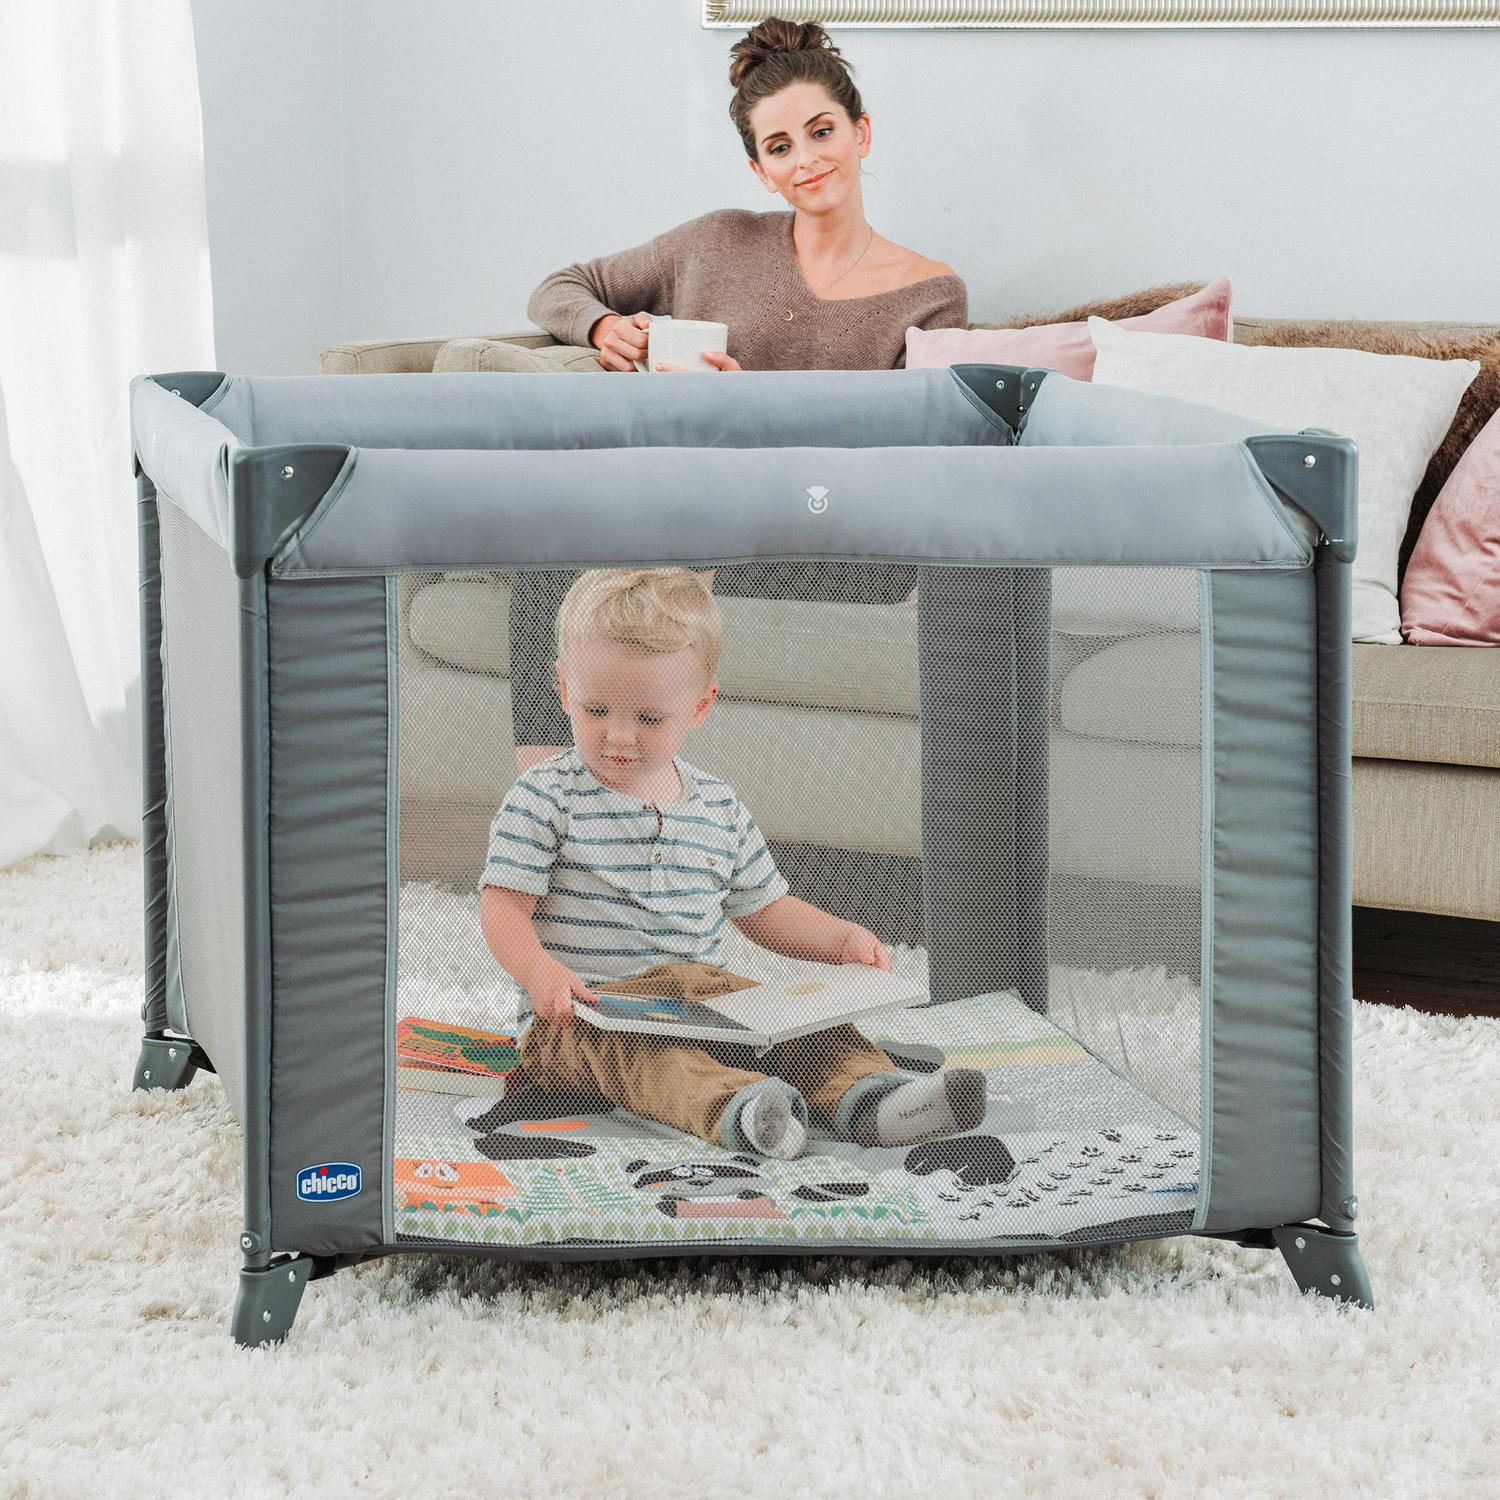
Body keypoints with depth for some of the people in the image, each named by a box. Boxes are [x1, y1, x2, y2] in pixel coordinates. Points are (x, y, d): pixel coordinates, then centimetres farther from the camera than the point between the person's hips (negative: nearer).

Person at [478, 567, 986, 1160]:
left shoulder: (719, 808, 13)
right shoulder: (545, 799, -1)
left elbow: (763, 908, 22)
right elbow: (503, 907, -6)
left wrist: (842, 938, 5)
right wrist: (540, 972, -26)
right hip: (585, 1012, -5)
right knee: (637, 1048, -37)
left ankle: (867, 1093, -44)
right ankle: (732, 1106, -64)